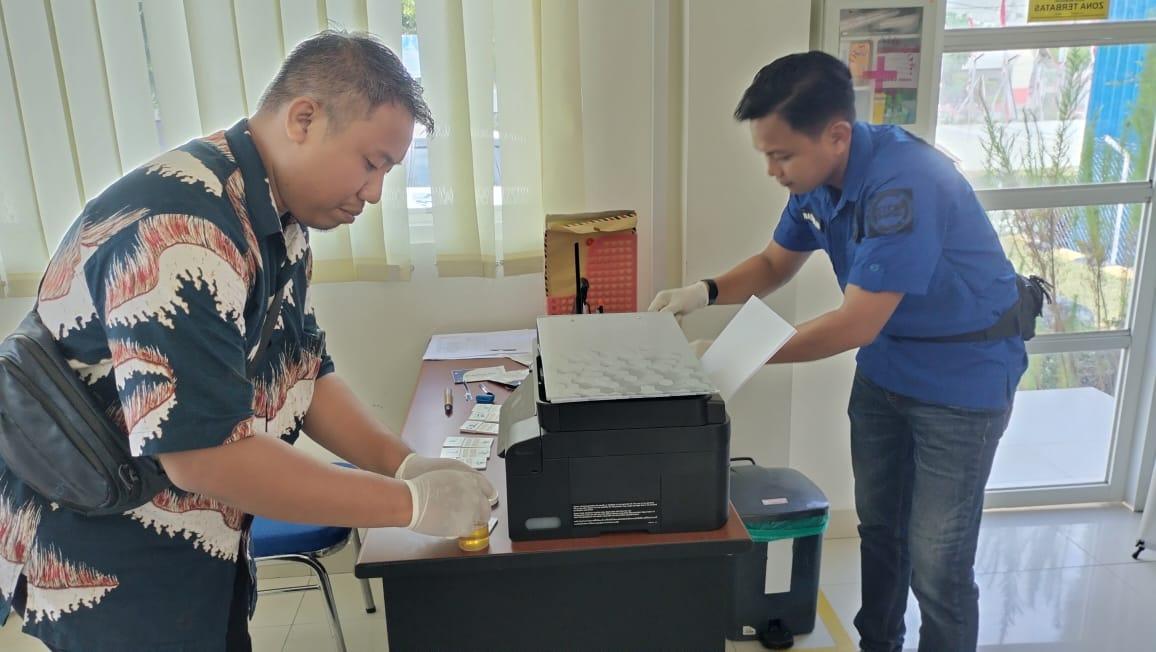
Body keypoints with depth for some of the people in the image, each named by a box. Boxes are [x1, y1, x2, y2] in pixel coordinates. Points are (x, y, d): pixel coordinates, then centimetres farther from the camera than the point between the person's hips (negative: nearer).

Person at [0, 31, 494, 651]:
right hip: (101, 567, -8)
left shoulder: (282, 225, 1)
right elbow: (204, 453, -33)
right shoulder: (181, 230, -29)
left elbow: (302, 372, 5)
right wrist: (412, 503, -26)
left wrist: (405, 463, -9)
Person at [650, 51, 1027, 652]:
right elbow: (775, 263, 7)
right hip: (884, 364, 8)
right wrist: (705, 292, -10)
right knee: (877, 528, 19)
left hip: (963, 374, -7)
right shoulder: (817, 176, -6)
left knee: (936, 566, 0)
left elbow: (854, 325, -30)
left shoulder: (902, 184, -32)